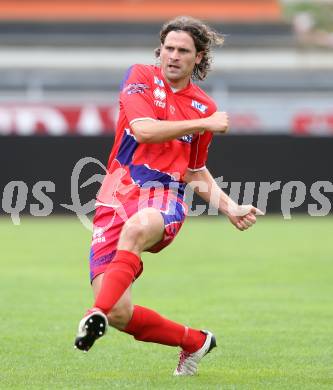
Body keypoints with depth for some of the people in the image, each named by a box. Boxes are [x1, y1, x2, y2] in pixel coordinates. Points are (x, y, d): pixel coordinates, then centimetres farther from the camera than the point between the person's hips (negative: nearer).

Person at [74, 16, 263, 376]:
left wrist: (230, 208, 17)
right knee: (120, 314, -12)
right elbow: (143, 130, -11)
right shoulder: (141, 77, 7)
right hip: (117, 196, 0)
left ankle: (99, 313, -49)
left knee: (137, 227, -42)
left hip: (164, 198, 0)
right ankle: (194, 341, 15)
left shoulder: (205, 107, 16)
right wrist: (203, 124, -10)